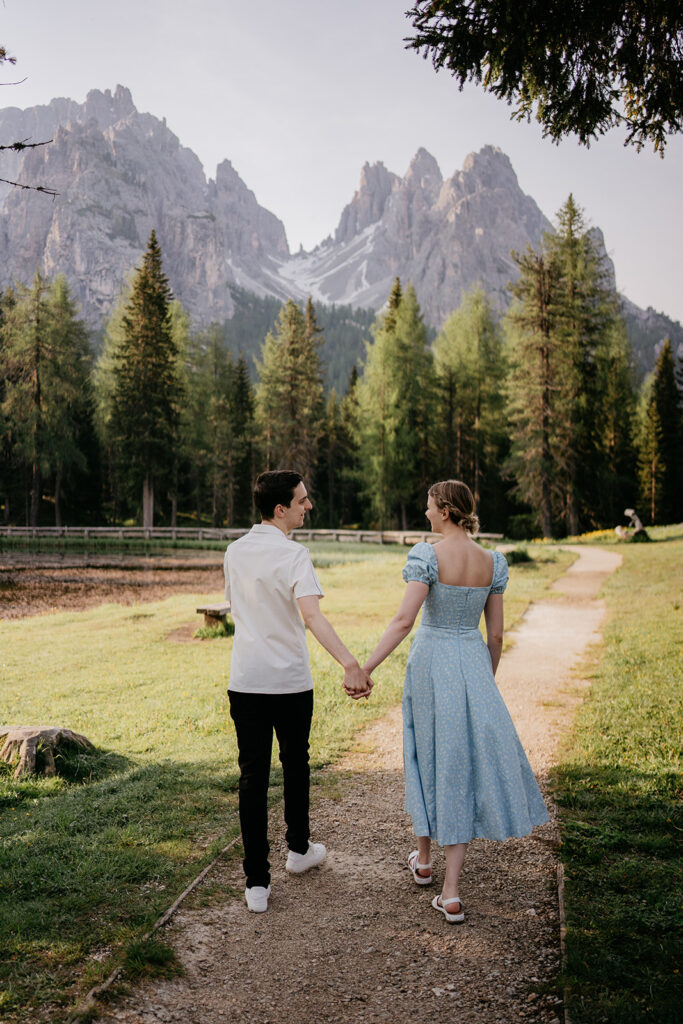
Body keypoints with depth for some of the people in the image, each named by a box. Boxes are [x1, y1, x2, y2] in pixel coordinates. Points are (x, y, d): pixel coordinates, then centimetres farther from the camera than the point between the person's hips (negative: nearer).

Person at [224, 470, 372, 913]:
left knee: (253, 776, 5)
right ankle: (299, 849, 38)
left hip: (245, 681, 4)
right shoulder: (293, 554, -15)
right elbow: (311, 615, -30)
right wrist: (349, 663, -40)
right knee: (295, 765, 19)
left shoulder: (235, 552, 4)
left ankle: (257, 882, 6)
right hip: (291, 681, -3)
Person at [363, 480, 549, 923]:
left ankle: (423, 858, 37)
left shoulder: (427, 555, -12)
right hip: (473, 666, 3)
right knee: (466, 766, 6)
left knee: (428, 757, 18)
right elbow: (496, 634, 5)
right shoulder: (493, 562, 1)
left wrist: (365, 667, -18)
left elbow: (404, 621, -20)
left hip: (431, 662, -3)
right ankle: (451, 892, 4)